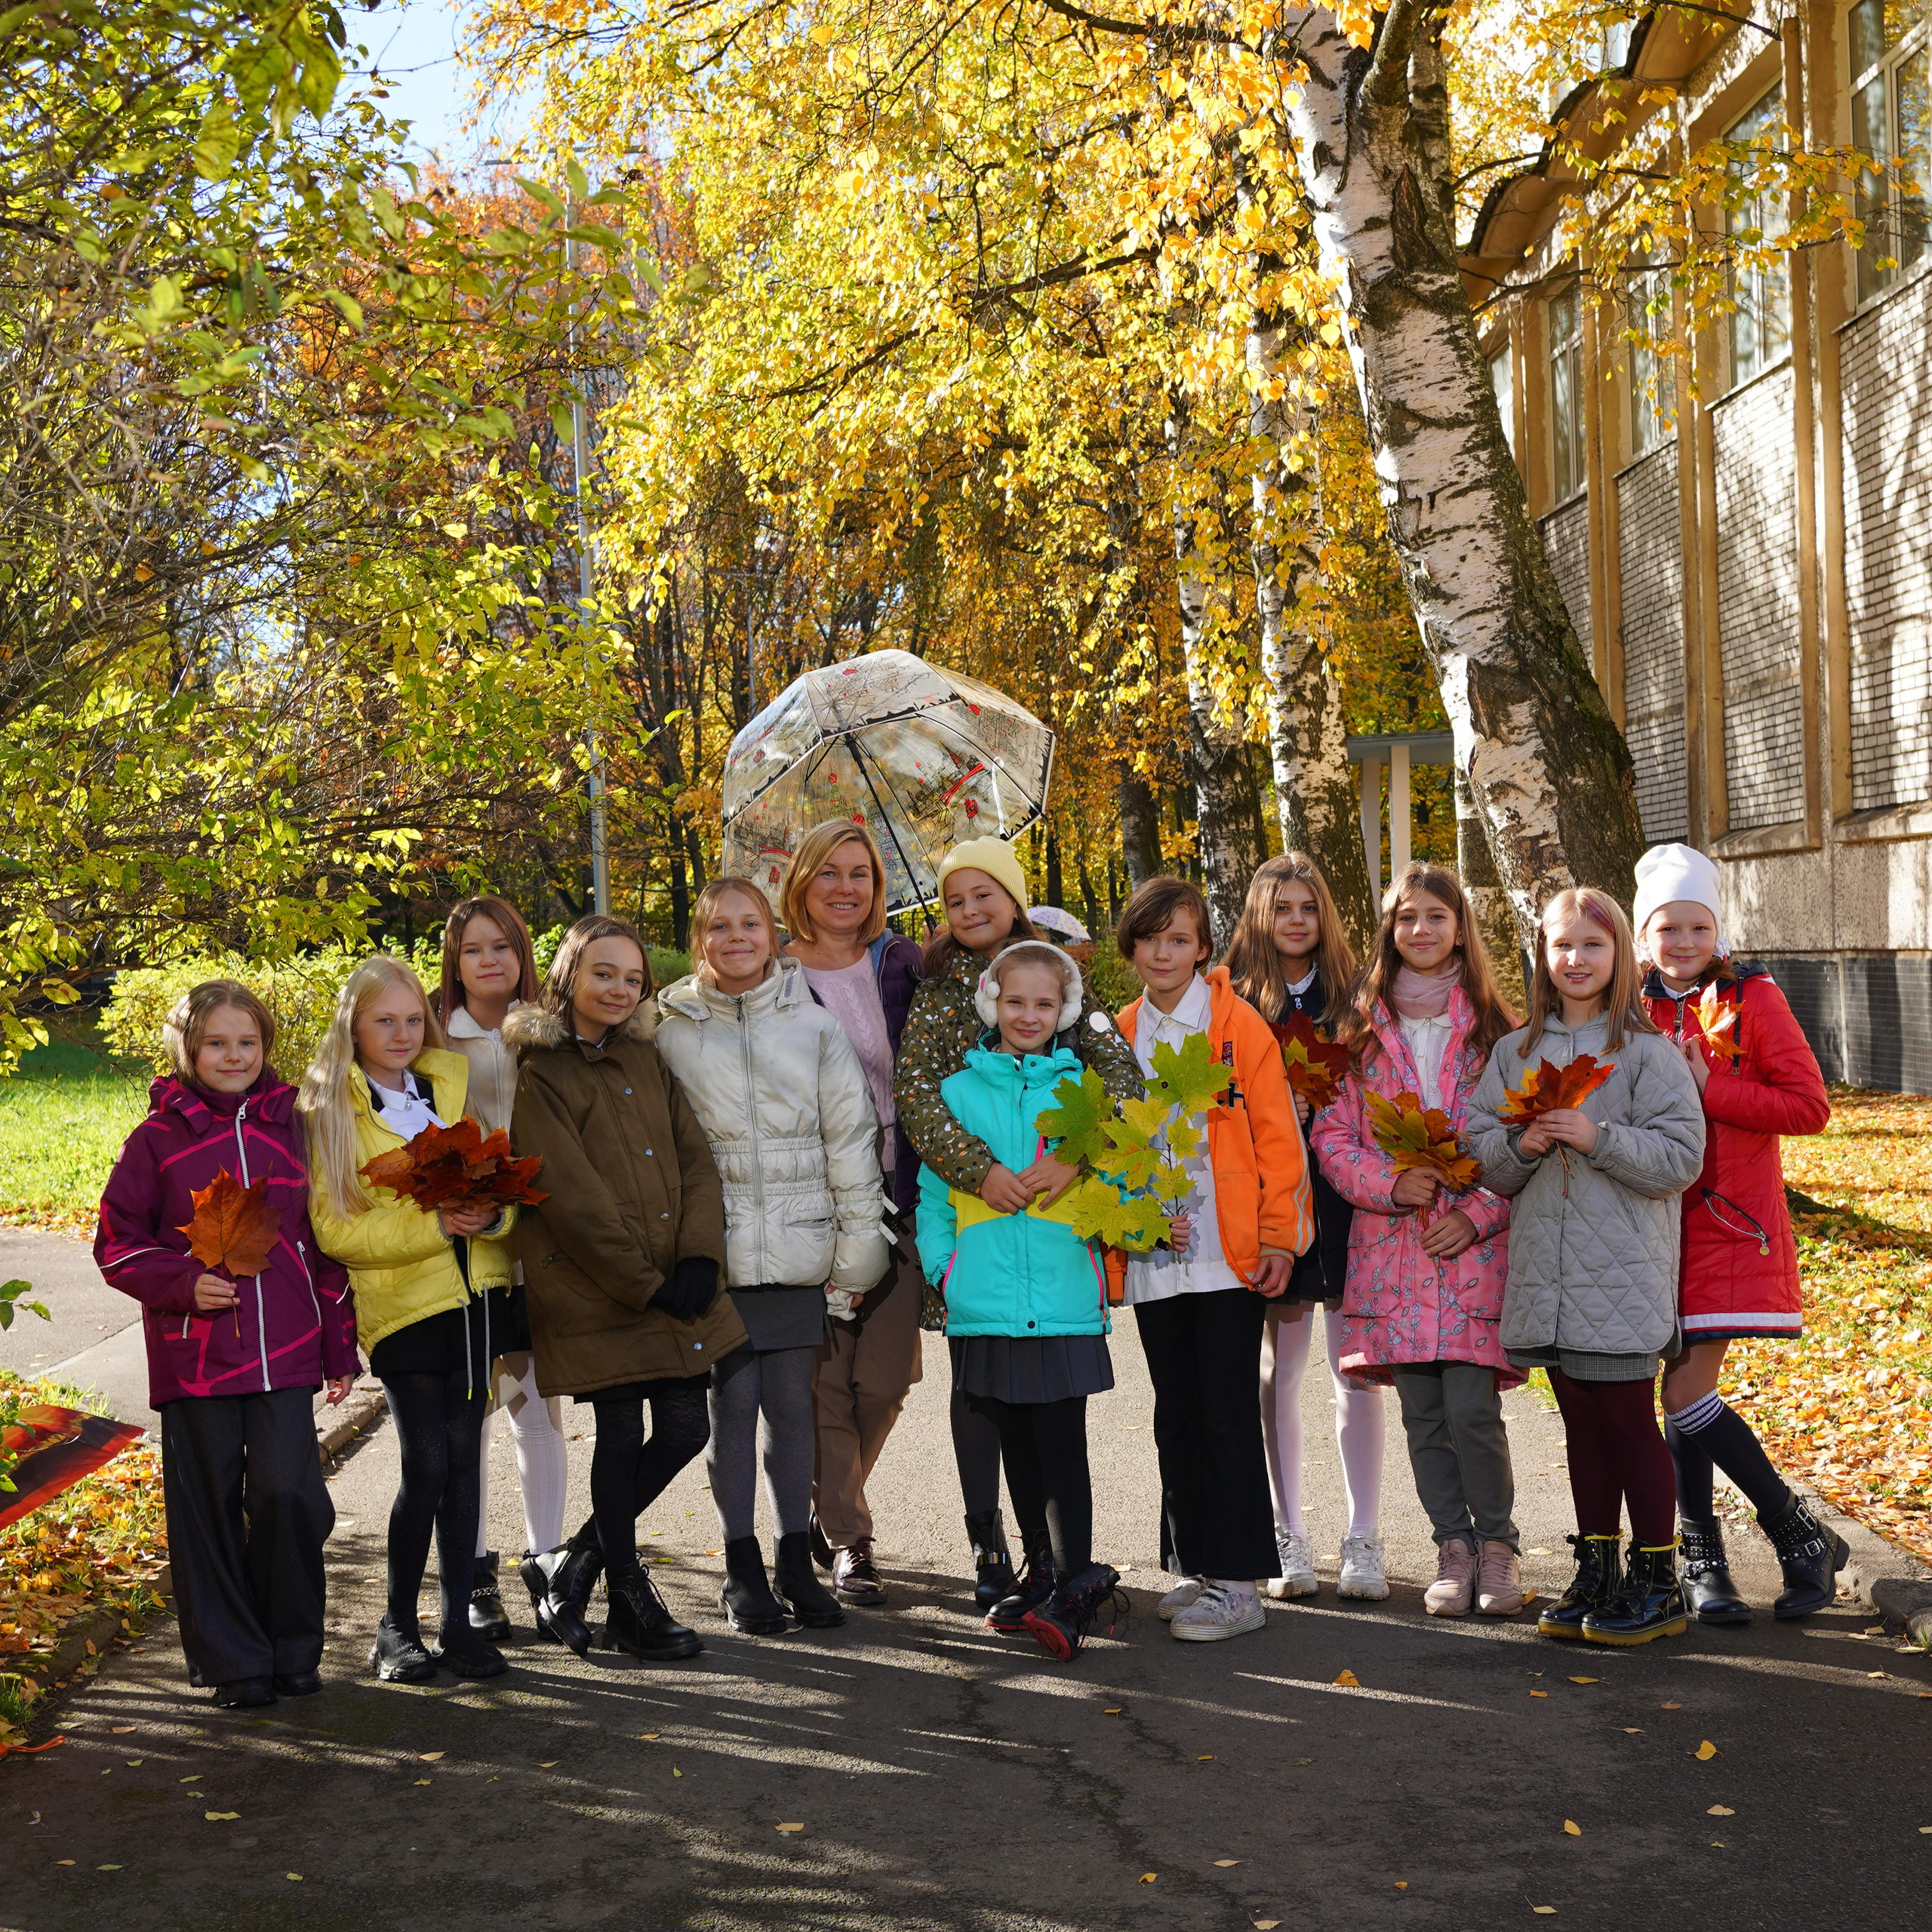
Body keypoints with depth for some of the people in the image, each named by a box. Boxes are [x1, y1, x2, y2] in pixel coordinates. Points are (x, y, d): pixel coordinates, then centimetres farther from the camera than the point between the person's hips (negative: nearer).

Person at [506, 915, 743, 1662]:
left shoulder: (647, 1059, 15)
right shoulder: (538, 1074, -5)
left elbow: (695, 1158, 9)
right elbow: (573, 1198, -12)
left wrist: (700, 1257, -6)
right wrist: (644, 1284, -14)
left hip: (674, 1284, 6)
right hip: (595, 1289, -6)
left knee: (686, 1426, 3)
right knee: (621, 1436, 0)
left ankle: (573, 1561, 21)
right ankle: (631, 1604, 16)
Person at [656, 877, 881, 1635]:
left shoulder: (813, 1023, 5)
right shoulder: (671, 1030, 3)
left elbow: (850, 1134, 7)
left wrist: (858, 1243, 4)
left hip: (798, 1249, 1)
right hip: (717, 1249, -1)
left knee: (793, 1404, 7)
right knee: (733, 1402, 1)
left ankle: (796, 1562, 17)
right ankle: (743, 1566, 12)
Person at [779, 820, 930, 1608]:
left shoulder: (903, 965, 7)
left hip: (896, 1196, 2)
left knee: (886, 1376, 2)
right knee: (824, 1376, -1)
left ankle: (828, 1505, 27)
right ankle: (846, 1539, 14)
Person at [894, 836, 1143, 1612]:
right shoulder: (936, 992, 5)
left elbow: (1121, 1072, -8)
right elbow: (914, 1093, -8)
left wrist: (1076, 1154, -23)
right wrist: (979, 1168, -22)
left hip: (1056, 1206, 0)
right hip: (971, 1205, 0)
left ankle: (1046, 1545, 13)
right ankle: (986, 1545, 11)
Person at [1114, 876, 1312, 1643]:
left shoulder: (1239, 1024, -3)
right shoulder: (1121, 1037, 11)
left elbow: (1278, 1136, -5)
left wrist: (1279, 1237, -9)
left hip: (1229, 1253, -5)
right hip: (1154, 1255, 5)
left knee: (1228, 1412, -4)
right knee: (1177, 1413, 10)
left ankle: (1237, 1581, 1)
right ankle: (1196, 1566, 20)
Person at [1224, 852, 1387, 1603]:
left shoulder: (1353, 994, 8)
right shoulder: (1235, 1001, 6)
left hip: (1345, 1194, 0)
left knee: (1355, 1370, 0)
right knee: (1280, 1368, 4)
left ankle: (1363, 1540, 7)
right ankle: (1288, 1537, 14)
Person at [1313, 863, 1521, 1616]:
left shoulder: (1494, 1029, 6)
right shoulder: (1360, 1030, 9)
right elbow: (1332, 1136, 7)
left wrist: (1479, 1214, -9)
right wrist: (1391, 1183, -10)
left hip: (1476, 1244, -2)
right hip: (1392, 1244, 2)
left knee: (1471, 1406, -10)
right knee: (1422, 1412, 3)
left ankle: (1498, 1544, 10)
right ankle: (1453, 1547, 18)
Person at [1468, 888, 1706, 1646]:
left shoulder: (1646, 1051, -5)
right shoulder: (1515, 1052, 10)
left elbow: (1681, 1158, -11)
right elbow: (1480, 1152, 9)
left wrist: (1596, 1137, -20)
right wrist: (1520, 1144, -12)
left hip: (1623, 1271, -5)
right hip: (1547, 1271, 5)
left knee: (1629, 1422, 1)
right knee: (1584, 1425, 13)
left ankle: (1657, 1582, 12)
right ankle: (1595, 1574, 23)